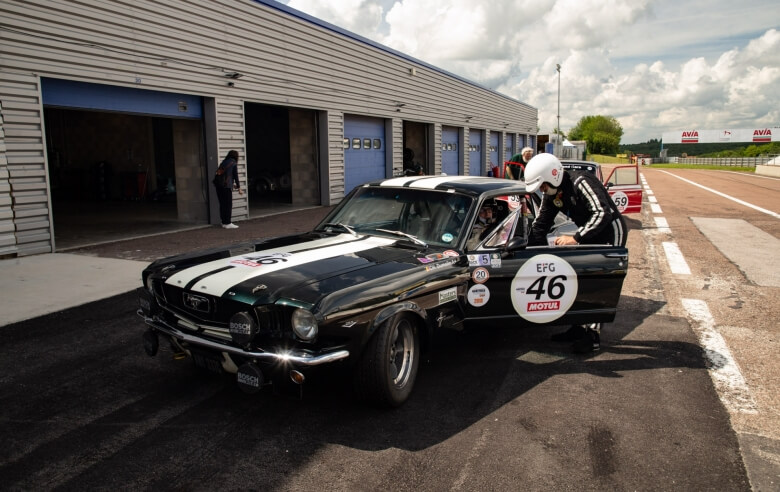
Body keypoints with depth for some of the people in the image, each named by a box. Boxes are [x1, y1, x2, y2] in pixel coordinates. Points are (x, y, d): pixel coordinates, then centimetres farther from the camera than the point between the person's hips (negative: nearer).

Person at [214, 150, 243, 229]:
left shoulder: (224, 162, 20)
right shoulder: (234, 164, 0)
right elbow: (236, 176, -1)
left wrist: (232, 184, 37)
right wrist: (239, 188, 5)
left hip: (218, 184, 7)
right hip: (226, 186, -7)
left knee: (222, 204, 11)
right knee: (228, 205, -2)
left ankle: (224, 222, 16)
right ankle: (227, 223, -1)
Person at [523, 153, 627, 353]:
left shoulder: (580, 182, -28)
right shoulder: (552, 193, -2)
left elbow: (604, 213, -36)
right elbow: (540, 225, 4)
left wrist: (575, 238, -39)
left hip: (610, 232, -9)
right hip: (589, 234, 9)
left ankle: (593, 336, -5)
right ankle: (579, 327, 18)